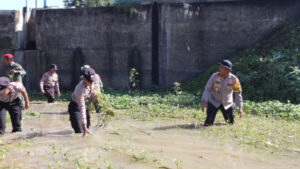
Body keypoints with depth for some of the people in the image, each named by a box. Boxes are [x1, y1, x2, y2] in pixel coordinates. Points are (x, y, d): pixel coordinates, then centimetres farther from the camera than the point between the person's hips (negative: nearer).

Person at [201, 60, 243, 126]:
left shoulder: (234, 79, -17)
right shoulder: (214, 76, -18)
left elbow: (238, 93, -8)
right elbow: (207, 89, -14)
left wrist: (240, 107, -13)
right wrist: (204, 102, -24)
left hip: (227, 103, 1)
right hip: (214, 102, -1)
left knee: (231, 122, 11)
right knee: (209, 123, -15)